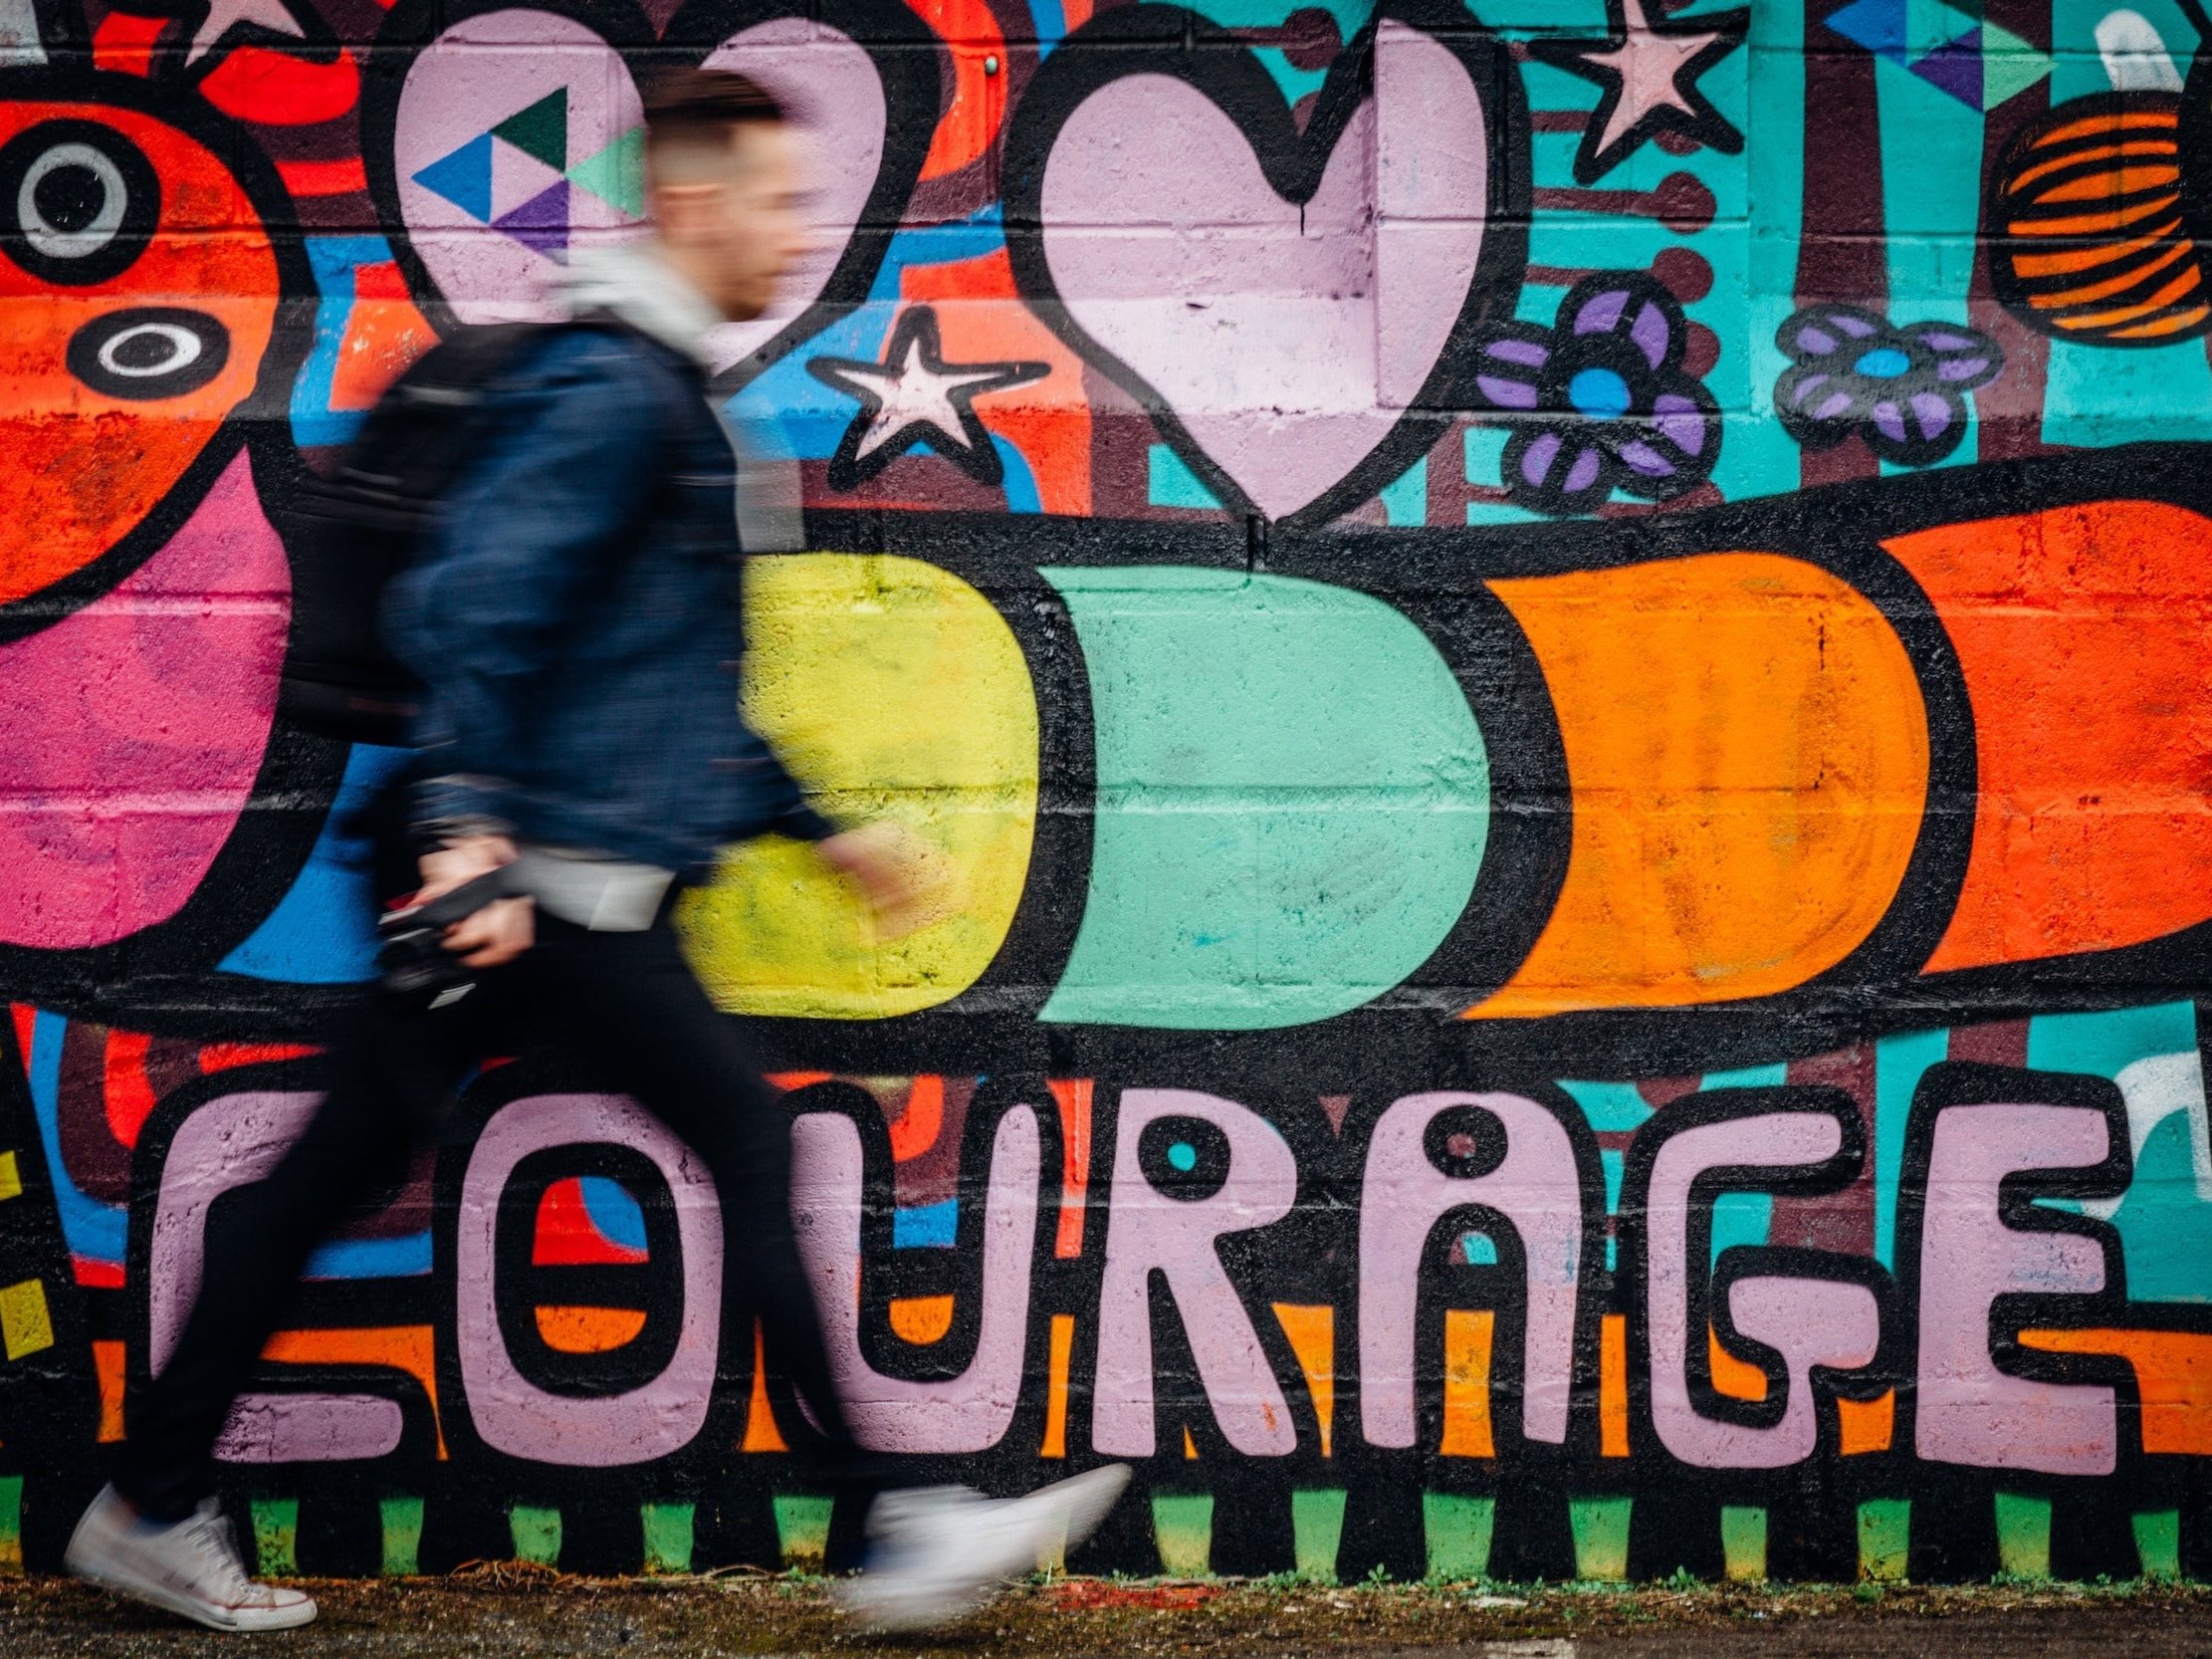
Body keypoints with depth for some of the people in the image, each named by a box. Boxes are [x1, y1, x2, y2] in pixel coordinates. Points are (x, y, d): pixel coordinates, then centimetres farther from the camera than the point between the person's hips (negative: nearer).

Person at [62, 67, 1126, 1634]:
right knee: (749, 1142, -4)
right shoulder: (609, 388, -11)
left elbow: (677, 684, 28)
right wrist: (470, 822, -31)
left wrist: (822, 825, 28)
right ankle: (895, 1530, 2)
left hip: (514, 877, 10)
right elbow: (472, 600, -23)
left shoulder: (660, 391, 22)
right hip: (558, 874, -10)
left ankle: (156, 1507, 19)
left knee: (340, 1167, 11)